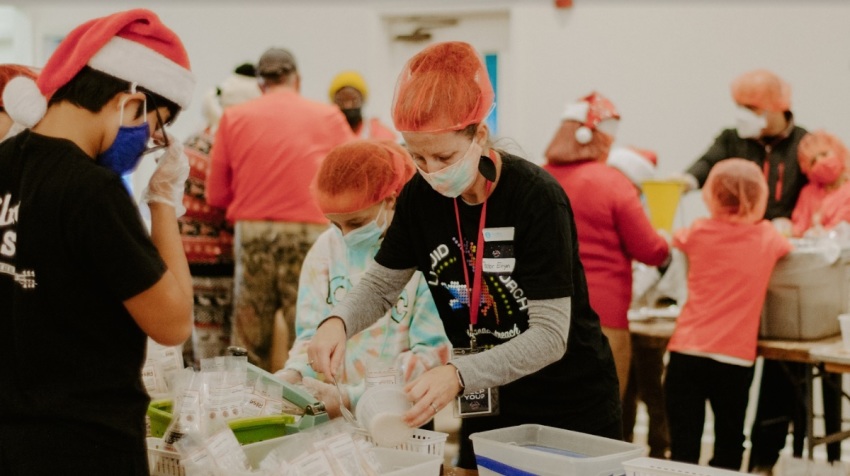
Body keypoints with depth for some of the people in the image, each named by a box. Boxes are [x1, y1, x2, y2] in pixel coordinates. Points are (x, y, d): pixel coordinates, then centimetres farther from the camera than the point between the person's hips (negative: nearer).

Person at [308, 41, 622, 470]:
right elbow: (380, 285, 3)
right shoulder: (421, 196, -7)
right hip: (488, 408, 5)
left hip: (570, 408, -4)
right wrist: (337, 321, -18)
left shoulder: (536, 198, -23)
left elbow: (550, 335, -26)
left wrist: (459, 374, -39)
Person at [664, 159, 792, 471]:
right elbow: (786, 247, 25)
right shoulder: (768, 237, 2)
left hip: (687, 352, -1)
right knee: (729, 447, 15)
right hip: (736, 358, 1)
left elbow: (671, 242, 23)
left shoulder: (698, 233, 0)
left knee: (683, 448, 3)